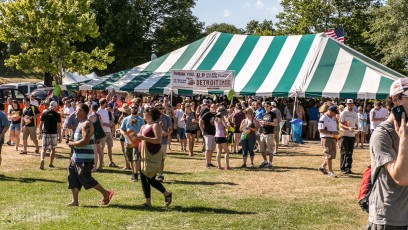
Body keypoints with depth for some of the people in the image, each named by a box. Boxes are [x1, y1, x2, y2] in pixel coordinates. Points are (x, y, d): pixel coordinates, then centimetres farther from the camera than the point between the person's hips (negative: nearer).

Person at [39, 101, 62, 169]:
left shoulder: (44, 113, 0)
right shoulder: (57, 115, -5)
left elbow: (41, 124, 3)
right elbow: (58, 126, -8)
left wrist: (40, 133, 16)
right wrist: (60, 136, -4)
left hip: (46, 133, 1)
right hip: (54, 133, -1)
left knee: (44, 148, 3)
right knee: (53, 149, 15)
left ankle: (42, 159, -24)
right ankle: (50, 164, 19)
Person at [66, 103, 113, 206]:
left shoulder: (86, 124, -17)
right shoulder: (80, 123, 16)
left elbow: (85, 141, -26)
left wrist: (72, 144, -14)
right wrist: (73, 143, 10)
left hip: (85, 159, -10)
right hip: (77, 157, 10)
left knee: (85, 178, -5)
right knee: (72, 177, 7)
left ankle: (106, 193, 8)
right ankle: (75, 201, 12)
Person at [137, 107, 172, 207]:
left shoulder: (155, 125, -11)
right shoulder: (144, 126, 16)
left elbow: (158, 140, -22)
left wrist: (144, 138, -25)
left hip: (153, 156, -9)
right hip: (144, 155, 9)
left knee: (150, 179, -8)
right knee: (143, 178, 5)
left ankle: (167, 194, 12)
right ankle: (148, 202, 11)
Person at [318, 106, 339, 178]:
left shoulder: (333, 118, 15)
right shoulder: (323, 118, -13)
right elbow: (320, 130, -20)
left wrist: (336, 133, 8)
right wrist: (331, 133, -23)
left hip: (333, 138, 9)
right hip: (326, 138, -9)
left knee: (333, 155, 12)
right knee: (329, 155, -9)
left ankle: (322, 167, 28)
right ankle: (330, 172, -6)